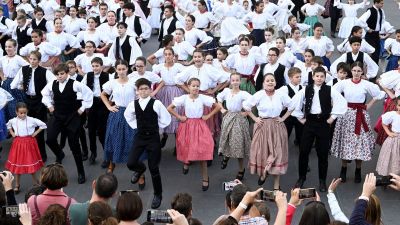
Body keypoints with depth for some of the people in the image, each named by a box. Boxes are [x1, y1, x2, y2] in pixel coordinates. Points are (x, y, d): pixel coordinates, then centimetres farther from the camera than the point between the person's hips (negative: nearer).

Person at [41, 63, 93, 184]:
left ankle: (81, 172, 14)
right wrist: (49, 105, 13)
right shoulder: (52, 84, -1)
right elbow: (45, 93, 20)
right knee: (50, 139, -13)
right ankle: (59, 155, 23)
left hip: (72, 117, -3)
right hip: (57, 116, 4)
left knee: (74, 144, 0)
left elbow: (89, 93, -5)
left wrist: (83, 108, -3)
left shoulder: (75, 84, -14)